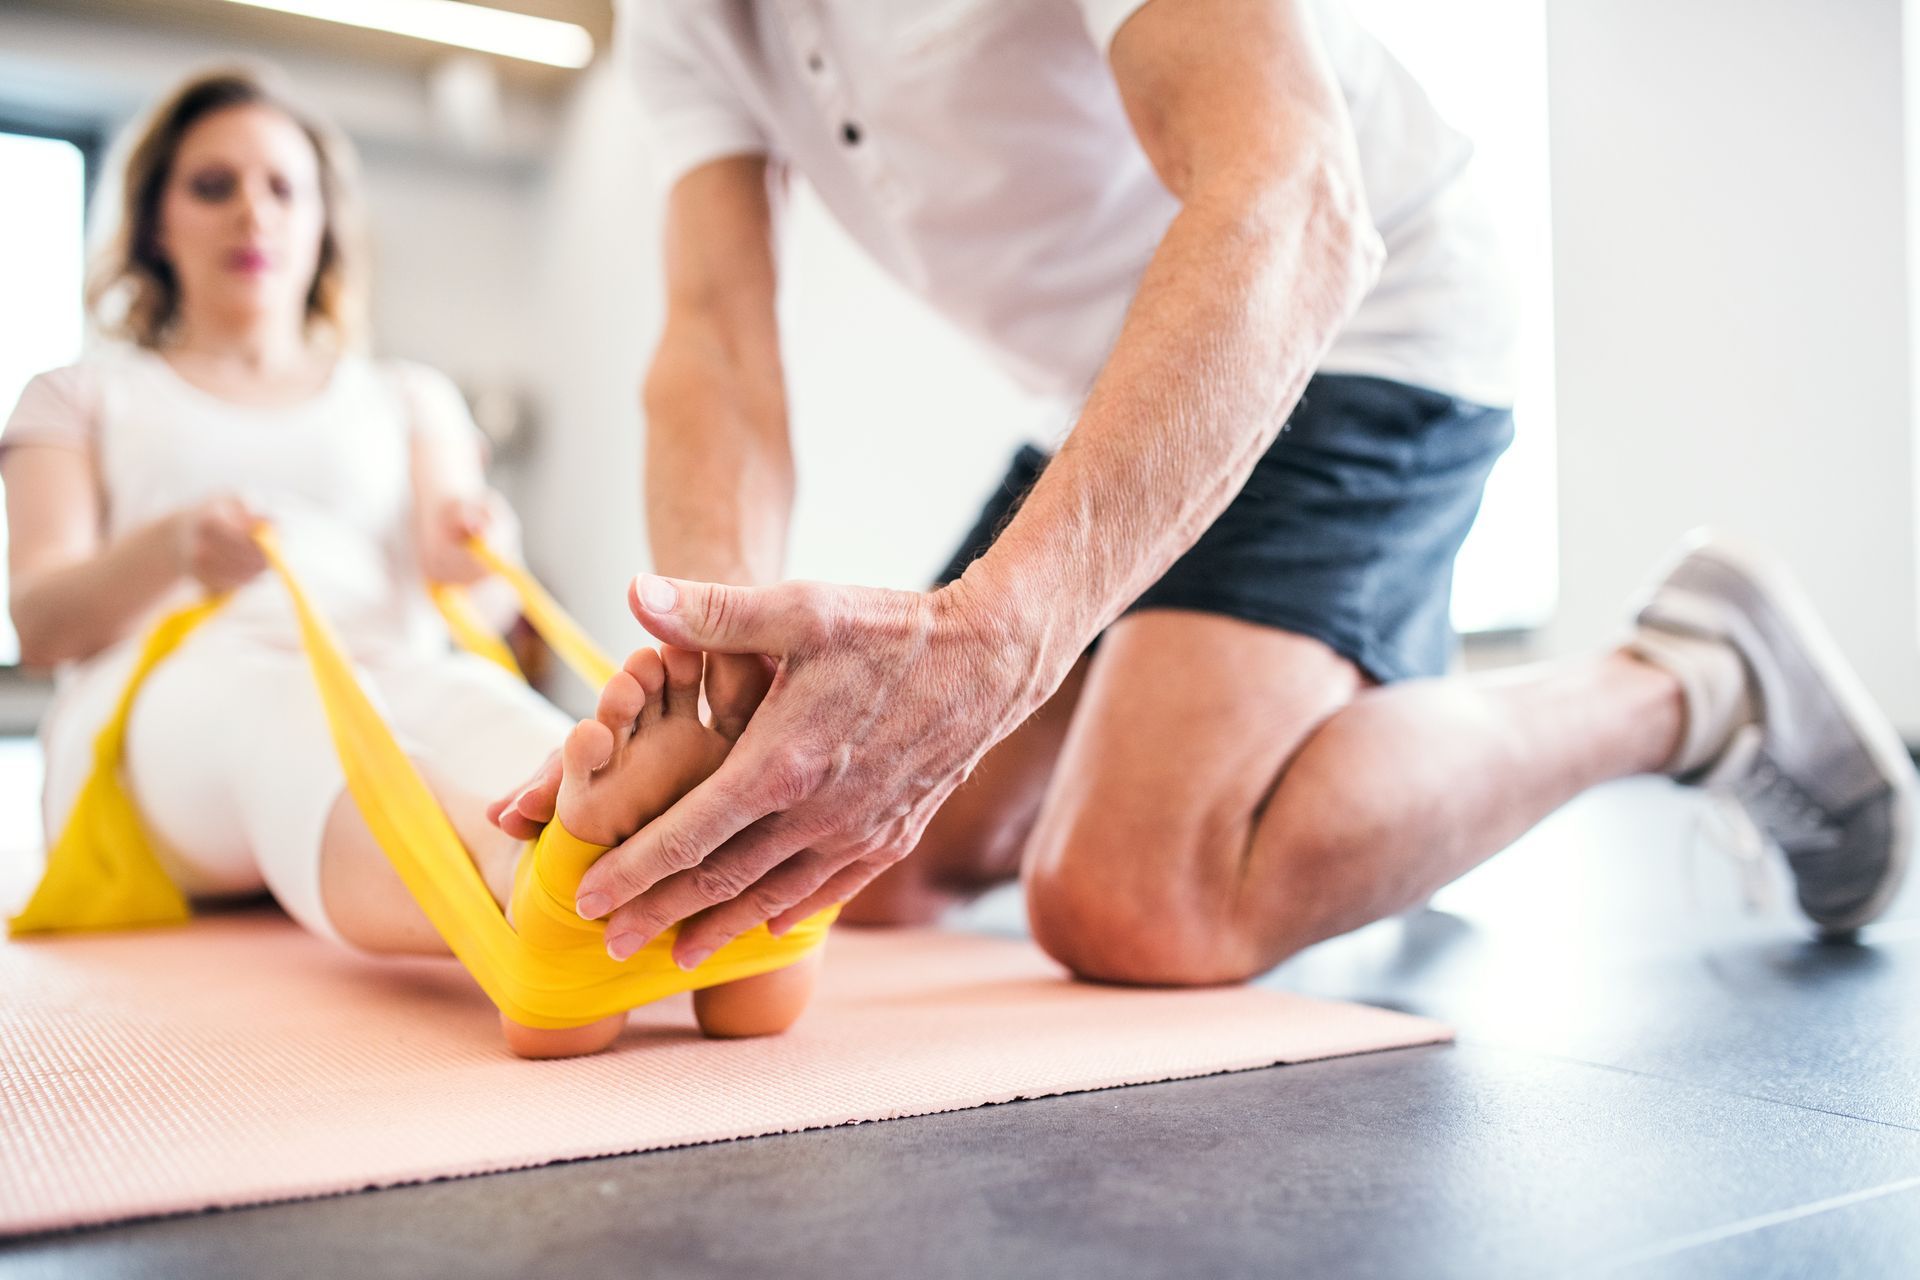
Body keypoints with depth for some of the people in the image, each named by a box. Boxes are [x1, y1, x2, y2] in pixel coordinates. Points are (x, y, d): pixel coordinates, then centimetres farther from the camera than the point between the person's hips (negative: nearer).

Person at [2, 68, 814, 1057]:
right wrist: (170, 550, -16)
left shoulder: (406, 397, 29)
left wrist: (465, 537, -17)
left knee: (471, 697, -35)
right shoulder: (82, 398, 25)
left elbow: (461, 571, 9)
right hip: (168, 696, -1)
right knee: (272, 709, -38)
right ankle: (530, 889, -70)